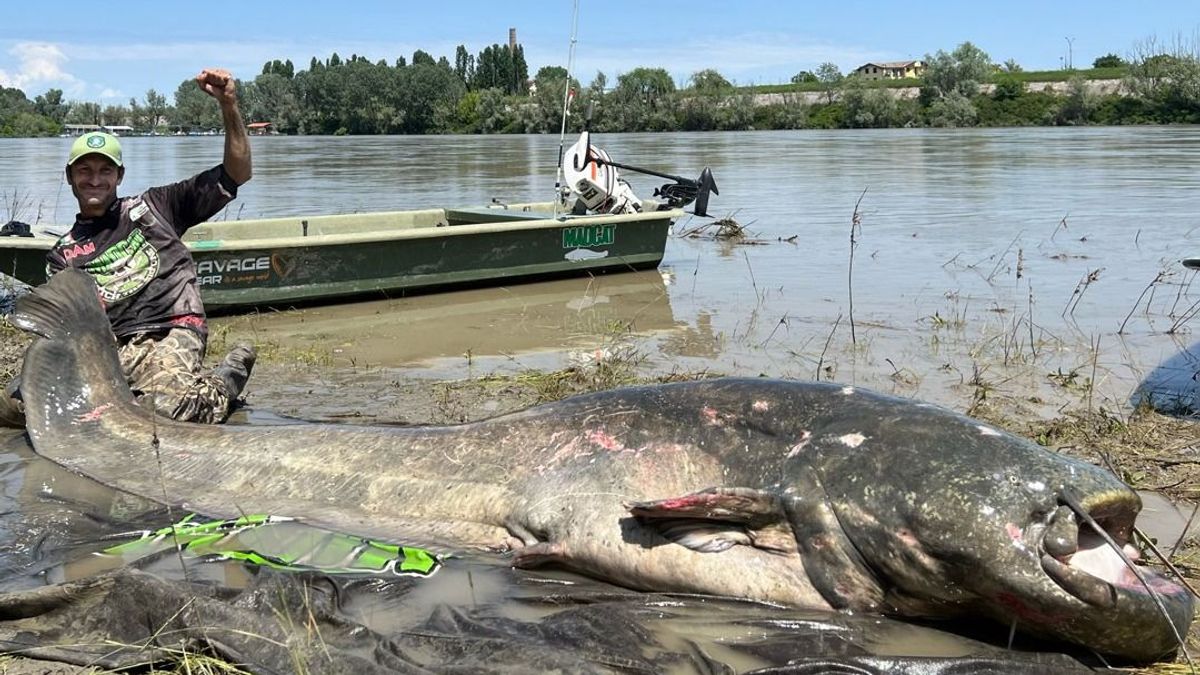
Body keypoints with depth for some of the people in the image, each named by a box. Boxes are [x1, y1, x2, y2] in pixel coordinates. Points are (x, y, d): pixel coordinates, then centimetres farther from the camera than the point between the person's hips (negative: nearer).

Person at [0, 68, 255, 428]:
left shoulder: (152, 206, 15)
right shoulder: (62, 254, 21)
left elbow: (237, 174, 10)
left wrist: (228, 106, -2)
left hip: (169, 335, -3)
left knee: (163, 408, -35)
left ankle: (222, 384, 0)